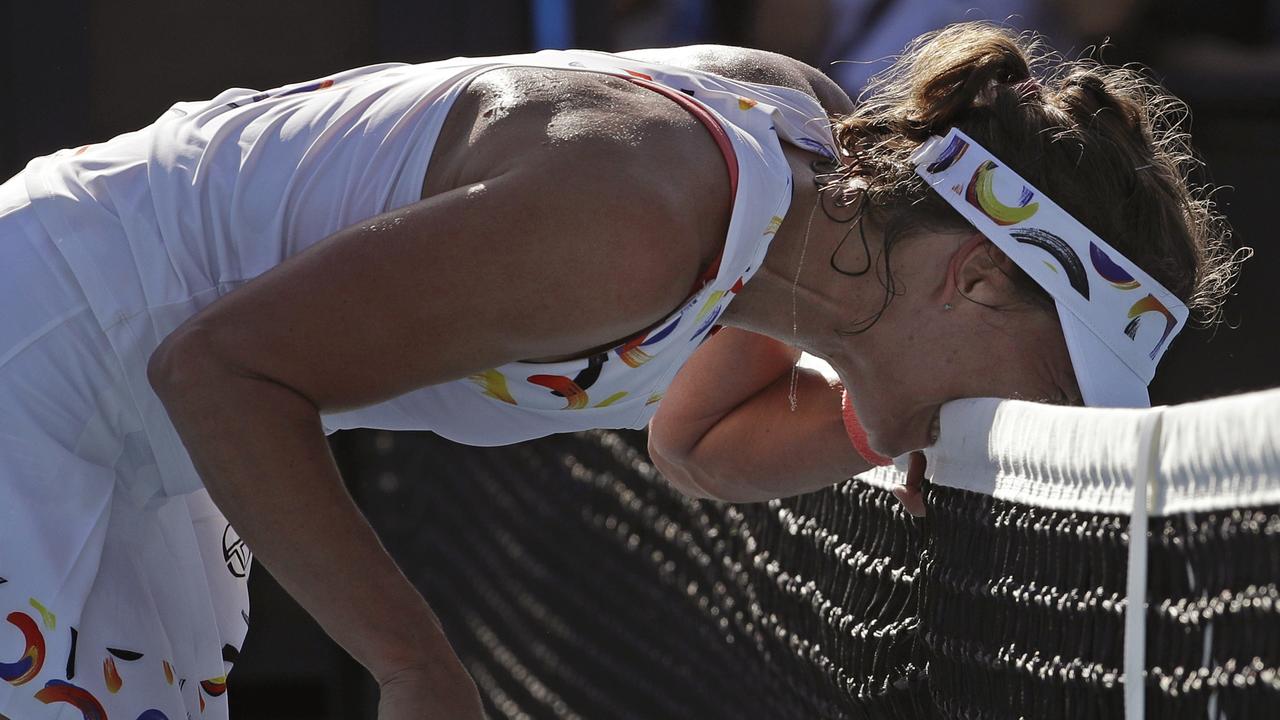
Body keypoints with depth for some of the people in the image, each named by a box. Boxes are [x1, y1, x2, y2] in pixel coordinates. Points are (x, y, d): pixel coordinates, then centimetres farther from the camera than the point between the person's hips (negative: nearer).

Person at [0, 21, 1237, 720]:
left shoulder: (817, 135, -4)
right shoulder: (639, 224, -32)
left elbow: (698, 438, 16)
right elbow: (221, 365, -27)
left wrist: (875, 419, -5)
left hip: (145, 457, 9)